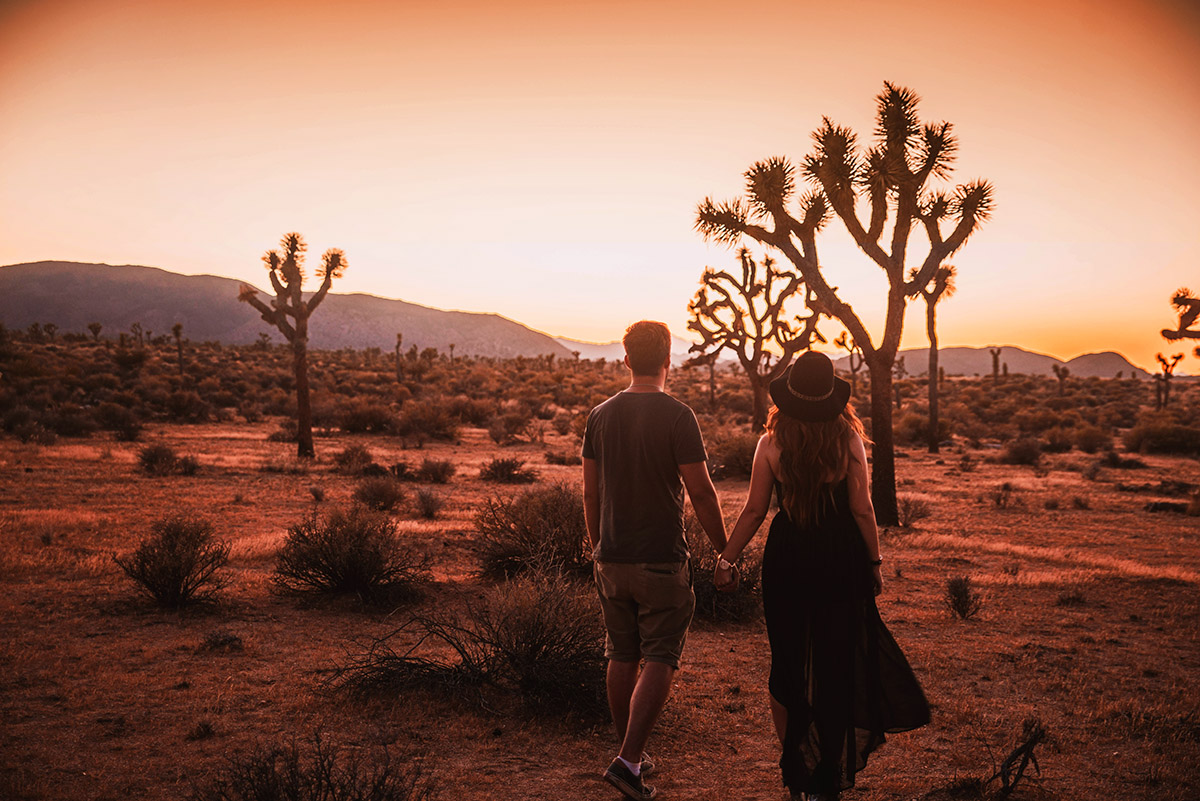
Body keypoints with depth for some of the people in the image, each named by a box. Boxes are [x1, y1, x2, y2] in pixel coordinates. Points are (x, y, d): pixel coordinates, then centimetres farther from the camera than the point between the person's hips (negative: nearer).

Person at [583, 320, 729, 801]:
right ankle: (628, 760, -4)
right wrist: (724, 548, 1)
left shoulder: (601, 416, 3)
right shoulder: (677, 417, -12)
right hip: (662, 562, -5)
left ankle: (632, 754, 27)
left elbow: (590, 493, 9)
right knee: (659, 661, 3)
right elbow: (701, 492, -12)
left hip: (611, 559, 5)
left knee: (622, 658, 15)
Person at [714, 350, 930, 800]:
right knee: (837, 661, 11)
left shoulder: (771, 443, -7)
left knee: (788, 658, 14)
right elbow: (862, 510, -6)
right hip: (840, 557, 0)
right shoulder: (848, 440, -8)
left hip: (786, 557, 0)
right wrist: (874, 562, 6)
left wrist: (727, 559, 4)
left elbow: (754, 511, -6)